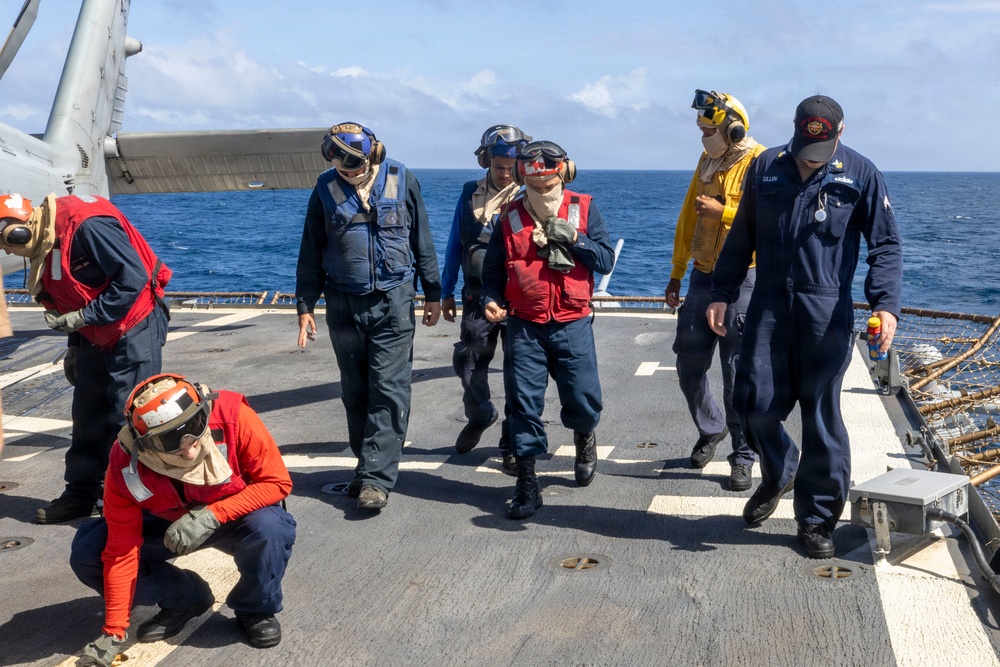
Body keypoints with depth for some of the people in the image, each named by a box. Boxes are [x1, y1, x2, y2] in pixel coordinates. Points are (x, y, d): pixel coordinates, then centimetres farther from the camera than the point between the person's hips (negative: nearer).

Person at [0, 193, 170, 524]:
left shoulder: (87, 226, -25)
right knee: (88, 417, 13)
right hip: (95, 337, 9)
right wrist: (74, 345, 18)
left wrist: (83, 317, -22)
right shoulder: (44, 245, 4)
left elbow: (133, 277, -27)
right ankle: (81, 494, 24)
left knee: (128, 419, -7)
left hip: (135, 331, -9)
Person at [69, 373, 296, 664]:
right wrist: (114, 631, -20)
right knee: (86, 555, -16)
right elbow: (120, 551, -19)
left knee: (269, 529, -36)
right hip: (166, 524, 2)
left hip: (236, 515, -2)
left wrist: (212, 516, -36)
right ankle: (185, 598, 4)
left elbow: (277, 482, -25)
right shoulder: (125, 465, -27)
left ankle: (256, 610, -5)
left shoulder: (231, 415, -33)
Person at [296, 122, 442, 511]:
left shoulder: (402, 180, 0)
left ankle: (377, 476, -6)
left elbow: (422, 241, 7)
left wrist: (432, 293, 8)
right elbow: (311, 253, 7)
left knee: (389, 389, -7)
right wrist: (305, 305, 4)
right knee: (355, 391, 10)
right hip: (344, 303, 2)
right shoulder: (326, 189, 3)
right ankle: (368, 463, 23)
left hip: (393, 300, -2)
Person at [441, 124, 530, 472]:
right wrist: (447, 292, 12)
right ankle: (480, 415, 35)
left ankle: (512, 444, 14)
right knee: (468, 361, 4)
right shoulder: (470, 194, 6)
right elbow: (455, 244, 12)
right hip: (478, 296, 2)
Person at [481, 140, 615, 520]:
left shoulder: (584, 210, 1)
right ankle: (527, 484, 9)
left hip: (572, 325, 0)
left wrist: (573, 237, -17)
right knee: (524, 403, -1)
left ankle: (584, 436, 40)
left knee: (583, 400, 3)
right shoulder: (511, 217, 3)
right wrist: (491, 299, -8)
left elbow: (605, 261, -5)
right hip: (524, 327, 1)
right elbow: (493, 268, 10)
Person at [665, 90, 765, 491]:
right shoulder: (707, 161, 13)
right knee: (689, 367, 11)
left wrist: (722, 211, -21)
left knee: (738, 375, -2)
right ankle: (711, 429, 35)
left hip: (742, 280, -7)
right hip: (703, 277, 7)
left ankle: (743, 457, 10)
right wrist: (676, 274, 17)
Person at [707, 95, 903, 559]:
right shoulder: (765, 168, 8)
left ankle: (817, 520, 15)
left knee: (821, 416, 2)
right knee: (755, 403, -2)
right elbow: (741, 238, 15)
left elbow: (885, 244, 2)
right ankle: (778, 473, 30)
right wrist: (721, 293, 11)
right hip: (769, 306, 2)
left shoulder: (860, 174, 1)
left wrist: (885, 303, -12)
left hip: (827, 311, -2)